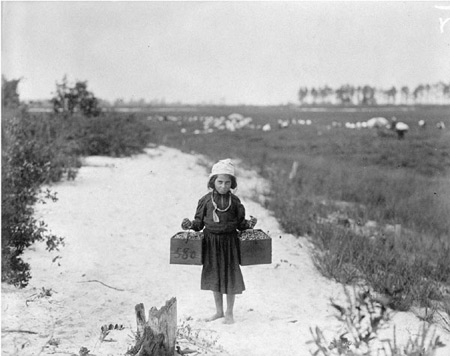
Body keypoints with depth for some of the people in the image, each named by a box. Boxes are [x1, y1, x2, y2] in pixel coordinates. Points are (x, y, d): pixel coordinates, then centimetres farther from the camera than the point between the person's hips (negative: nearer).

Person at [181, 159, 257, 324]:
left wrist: (249, 224, -18)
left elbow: (240, 223, 1)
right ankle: (219, 311, 28)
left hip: (229, 241, -1)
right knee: (214, 276, 12)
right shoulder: (206, 200, -4)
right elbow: (199, 222, 2)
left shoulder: (234, 201, -5)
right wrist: (190, 224, -17)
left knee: (230, 276, 4)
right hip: (211, 241, 1)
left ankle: (229, 313, 19)